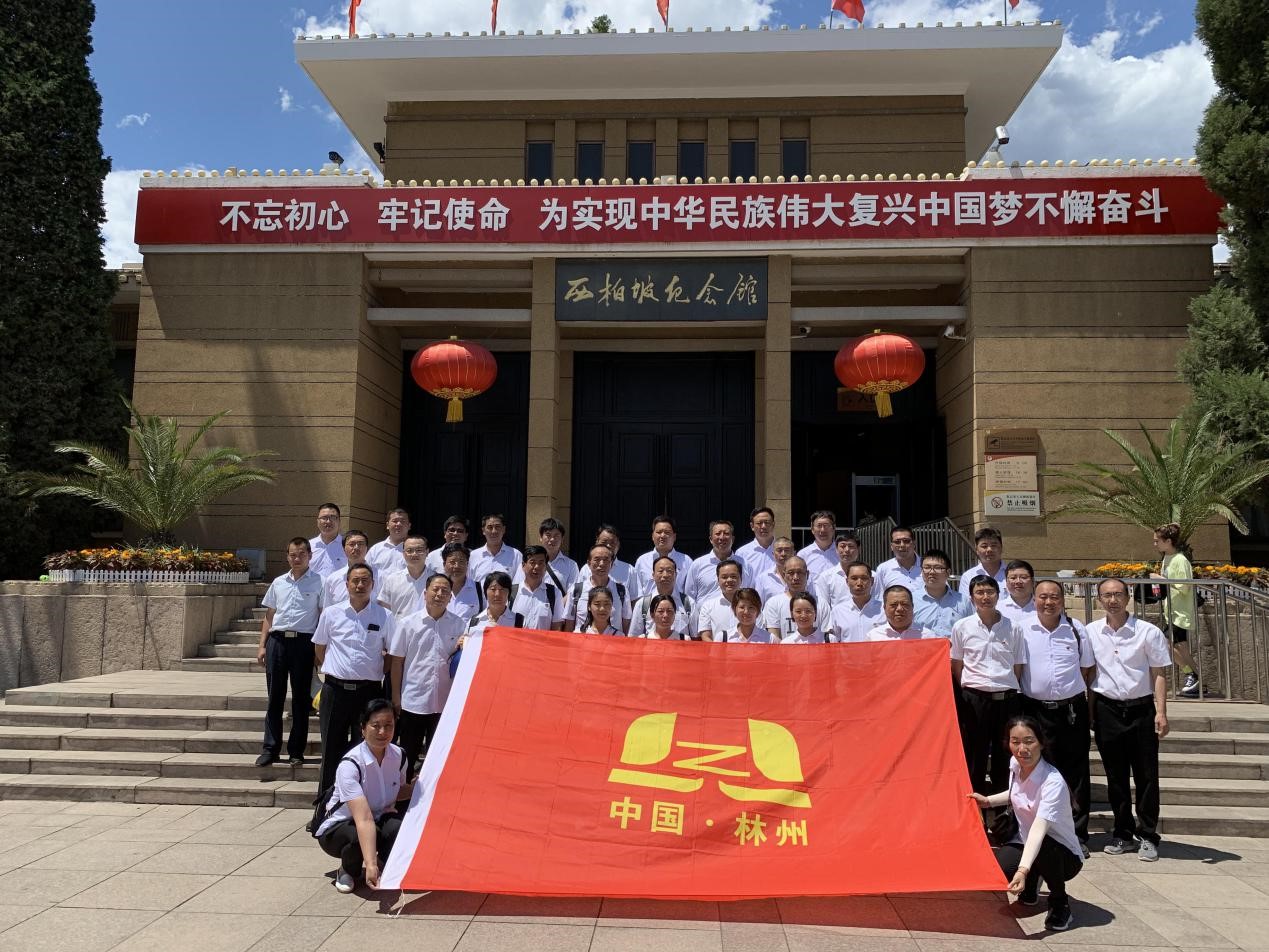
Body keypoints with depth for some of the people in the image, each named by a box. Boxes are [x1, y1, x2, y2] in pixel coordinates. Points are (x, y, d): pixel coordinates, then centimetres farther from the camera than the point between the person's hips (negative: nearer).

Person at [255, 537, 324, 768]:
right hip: (277, 640, 3)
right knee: (274, 697, 6)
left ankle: (296, 751, 12)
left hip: (303, 642, -3)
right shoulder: (278, 583, 13)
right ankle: (270, 748, 13)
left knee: (301, 699, 4)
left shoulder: (319, 582, 0)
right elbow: (269, 615, 17)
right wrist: (262, 645, 9)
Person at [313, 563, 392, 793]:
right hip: (336, 689, 1)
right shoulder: (331, 613, 3)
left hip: (369, 690, -1)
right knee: (332, 748, 8)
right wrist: (334, 669, 12)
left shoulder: (384, 616, 1)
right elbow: (319, 648, 16)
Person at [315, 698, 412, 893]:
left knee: (400, 829, -32)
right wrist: (370, 864, -50)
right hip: (338, 828, -3)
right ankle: (348, 871, -3)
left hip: (379, 820, 3)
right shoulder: (350, 764, -30)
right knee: (359, 836, -38)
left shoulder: (398, 756, -11)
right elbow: (364, 818, -41)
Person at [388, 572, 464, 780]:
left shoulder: (461, 625, 0)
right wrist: (396, 697, 0)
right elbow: (397, 662, 1)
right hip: (413, 701, -1)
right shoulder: (408, 623, -2)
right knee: (408, 755, 11)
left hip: (445, 702, 1)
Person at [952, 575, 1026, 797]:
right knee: (974, 756, 6)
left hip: (1007, 699, 1)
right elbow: (956, 667, 7)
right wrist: (971, 691, 2)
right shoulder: (962, 627, 1)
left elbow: (1018, 668, 9)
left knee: (1005, 758, 8)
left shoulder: (1013, 628, 4)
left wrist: (1006, 688, 1)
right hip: (974, 699, -1)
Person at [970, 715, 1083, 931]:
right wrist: (988, 801, 2)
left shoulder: (1053, 782, -30)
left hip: (1064, 856, -5)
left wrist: (1023, 870, -57)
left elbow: (1039, 829, -45)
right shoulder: (1015, 765, -8)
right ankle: (1030, 885, 13)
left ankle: (1060, 903, -8)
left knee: (1044, 846, -40)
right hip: (1025, 845, 5)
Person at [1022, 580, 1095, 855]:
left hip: (1072, 709, 1)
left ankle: (1078, 835, 16)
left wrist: (1088, 702, 7)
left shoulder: (1076, 629, 3)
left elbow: (1088, 669, 13)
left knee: (1075, 773, 6)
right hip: (1035, 709, 0)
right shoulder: (1022, 629, -1)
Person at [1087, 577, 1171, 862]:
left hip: (1140, 709, -2)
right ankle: (1123, 834, 21)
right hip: (1107, 709, 2)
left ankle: (1147, 837, 14)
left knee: (1146, 776, 3)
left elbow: (1158, 674, -1)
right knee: (1115, 776, 9)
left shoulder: (1148, 632, -2)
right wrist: (1088, 711, 7)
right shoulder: (1090, 632, 4)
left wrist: (1161, 712, -9)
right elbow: (1086, 672, 10)